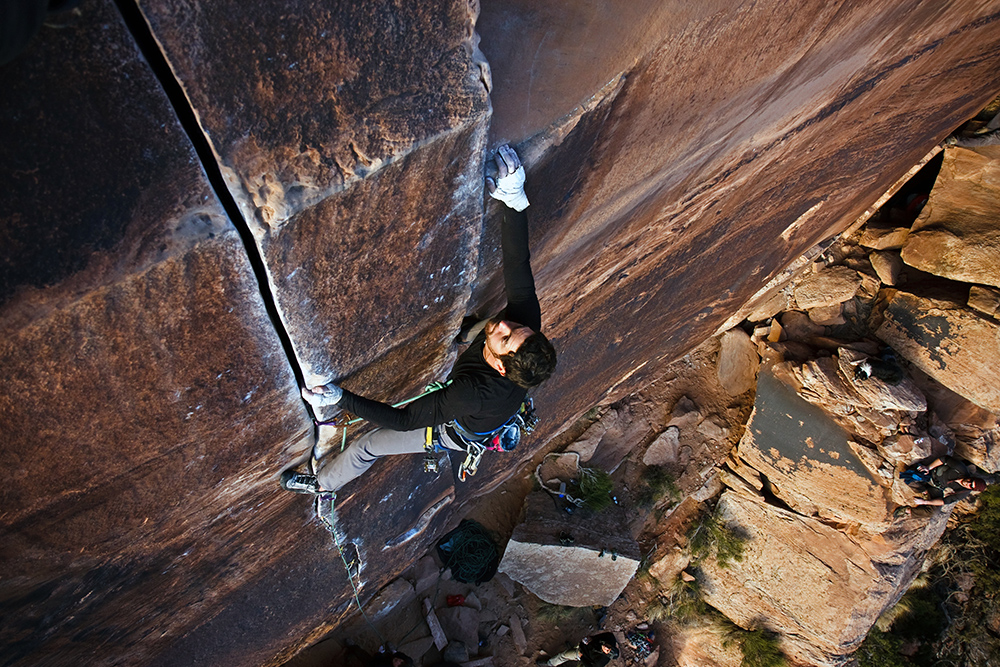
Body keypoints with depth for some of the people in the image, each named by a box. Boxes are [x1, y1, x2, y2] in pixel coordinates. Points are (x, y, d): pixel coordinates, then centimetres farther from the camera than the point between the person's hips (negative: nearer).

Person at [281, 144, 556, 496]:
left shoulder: (471, 393, -49)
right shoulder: (527, 322, -38)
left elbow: (404, 419, -39)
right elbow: (519, 269, -32)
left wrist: (340, 398, -40)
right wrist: (516, 201, -40)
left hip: (459, 433, -5)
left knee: (367, 446, 14)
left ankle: (323, 482, 44)